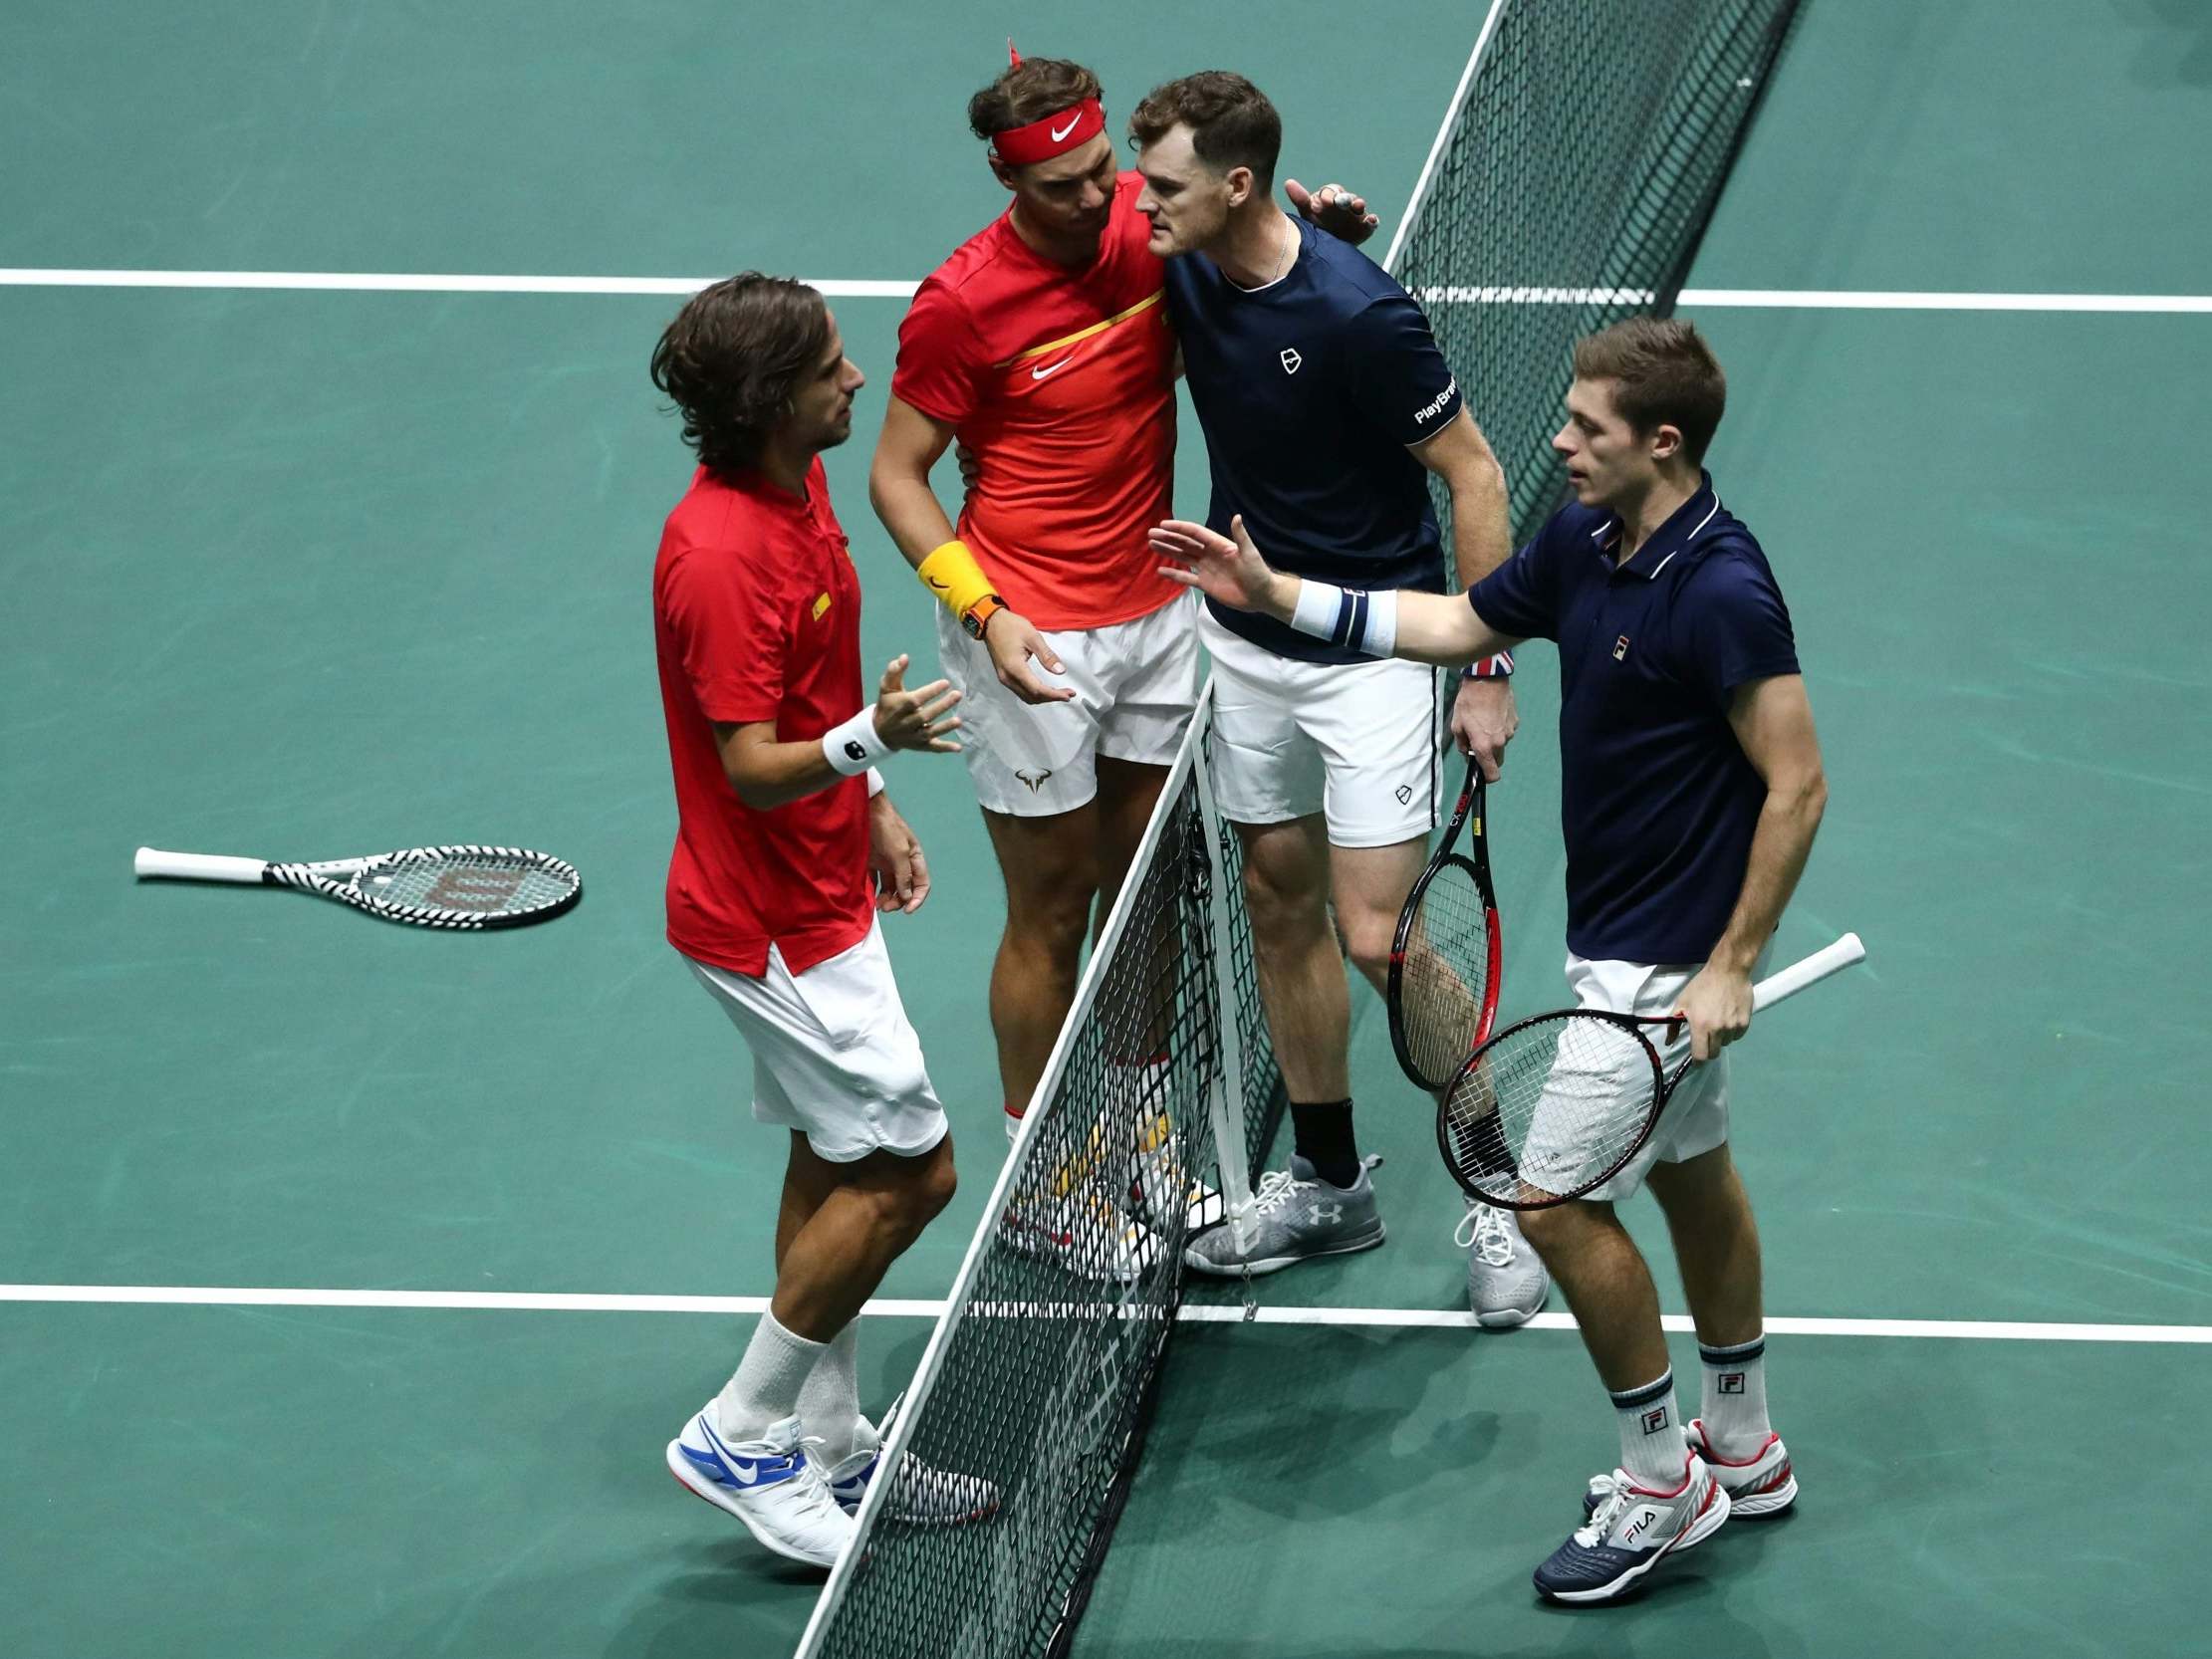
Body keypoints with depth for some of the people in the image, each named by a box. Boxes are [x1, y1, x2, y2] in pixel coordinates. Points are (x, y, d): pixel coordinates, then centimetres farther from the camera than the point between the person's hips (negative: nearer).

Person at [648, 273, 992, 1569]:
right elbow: (755, 770, -27)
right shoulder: (721, 559, -29)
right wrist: (868, 740, -44)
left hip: (819, 891, 10)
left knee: (837, 1164, 16)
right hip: (771, 917, -10)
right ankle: (741, 1437, 8)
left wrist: (877, 805, 20)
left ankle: (830, 1448, 27)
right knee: (910, 1171, -4)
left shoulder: (800, 486, 2)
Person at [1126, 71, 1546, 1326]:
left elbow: (1474, 474, -18)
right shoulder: (1186, 272, -6)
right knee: (1281, 904, 14)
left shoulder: (1356, 313, -26)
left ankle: (1503, 1195, 7)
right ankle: (1329, 1185, 29)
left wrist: (1488, 671, -16)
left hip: (1375, 648, -7)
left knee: (1378, 935, -9)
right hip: (1247, 641, 7)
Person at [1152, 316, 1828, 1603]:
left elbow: (1797, 784, -25)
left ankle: (1666, 1485, 9)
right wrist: (1277, 595, 9)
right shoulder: (1583, 544, -1)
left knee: (1562, 1200, -5)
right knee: (1691, 1175, 21)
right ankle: (1743, 1450, 36)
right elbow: (1460, 624, 15)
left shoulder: (1722, 593, -28)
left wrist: (1731, 967, -23)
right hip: (1615, 937, 10)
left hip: (1670, 960, -10)